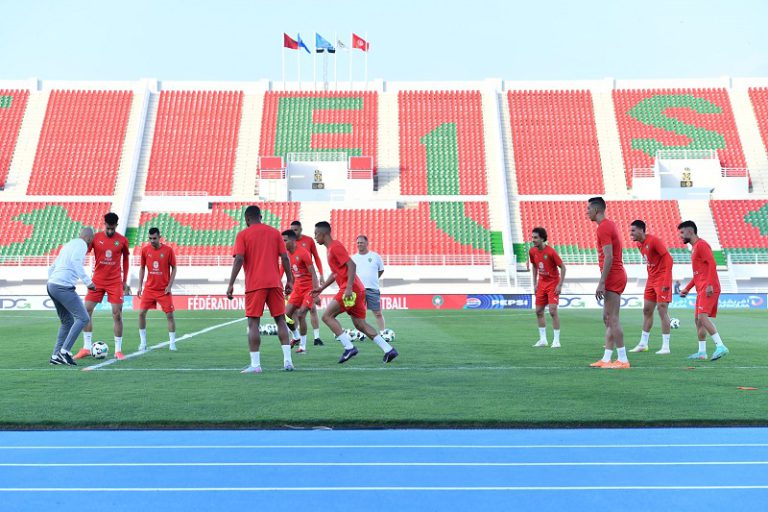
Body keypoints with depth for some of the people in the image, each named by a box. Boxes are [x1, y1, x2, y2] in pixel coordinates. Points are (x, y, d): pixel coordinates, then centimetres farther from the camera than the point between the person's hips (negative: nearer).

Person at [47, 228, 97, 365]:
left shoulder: (68, 244, 25)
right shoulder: (81, 244, -2)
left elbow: (51, 269, 27)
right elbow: (75, 260, -23)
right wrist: (87, 281, -23)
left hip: (51, 285, 9)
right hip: (64, 286, -9)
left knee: (67, 321, 15)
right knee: (83, 318, -7)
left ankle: (56, 356, 13)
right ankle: (65, 351, -12)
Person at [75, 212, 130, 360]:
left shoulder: (122, 240, -1)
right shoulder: (95, 238, -1)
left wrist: (125, 281, 10)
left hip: (115, 282, -1)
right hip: (97, 281, 1)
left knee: (117, 315, -4)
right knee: (86, 311, -1)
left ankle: (118, 350, 6)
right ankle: (86, 348, 13)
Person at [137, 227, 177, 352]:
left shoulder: (168, 250, -7)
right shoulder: (145, 250, 0)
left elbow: (174, 268, -1)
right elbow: (142, 268, 9)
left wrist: (169, 285, -8)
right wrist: (140, 286, 3)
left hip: (164, 289, -2)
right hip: (149, 289, 3)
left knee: (169, 315, -2)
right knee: (141, 313, -2)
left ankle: (172, 343, 9)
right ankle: (143, 342, 12)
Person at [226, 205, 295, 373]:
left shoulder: (243, 235, 3)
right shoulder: (275, 232, 11)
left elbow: (238, 260, -8)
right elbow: (284, 258, 5)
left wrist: (231, 284, -7)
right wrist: (289, 280, 11)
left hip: (254, 285, -2)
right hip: (274, 283, 3)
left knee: (253, 323, 1)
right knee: (280, 320, 9)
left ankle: (255, 364, -2)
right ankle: (287, 360, 3)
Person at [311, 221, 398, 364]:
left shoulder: (335, 246, -9)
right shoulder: (331, 248, 21)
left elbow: (351, 265, -19)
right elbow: (335, 273, 29)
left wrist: (349, 288, -25)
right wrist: (321, 288, 27)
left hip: (351, 289, -10)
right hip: (356, 290, 10)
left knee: (327, 316, -7)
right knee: (360, 325, 9)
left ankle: (349, 347, -9)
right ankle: (389, 350, 6)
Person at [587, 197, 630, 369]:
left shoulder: (603, 228, -13)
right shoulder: (609, 224, 18)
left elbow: (609, 258, -21)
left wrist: (601, 283, -21)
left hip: (612, 278, -10)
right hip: (617, 276, 10)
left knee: (612, 319, -7)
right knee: (607, 319, 11)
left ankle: (622, 359, -2)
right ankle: (606, 359, 16)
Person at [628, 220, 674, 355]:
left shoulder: (654, 241, -16)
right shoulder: (639, 244, 9)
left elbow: (668, 259, -19)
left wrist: (666, 281, -23)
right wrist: (650, 278, 12)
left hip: (662, 279, -9)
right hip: (651, 280, 9)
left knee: (662, 310, -8)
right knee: (647, 310, 10)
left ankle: (666, 347, -1)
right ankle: (643, 344, 18)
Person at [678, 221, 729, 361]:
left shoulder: (701, 244, -7)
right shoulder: (695, 247, 22)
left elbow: (712, 264, -18)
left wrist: (709, 285, -25)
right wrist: (687, 288, 25)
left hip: (708, 289, -10)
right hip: (701, 290, 10)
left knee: (702, 316, -19)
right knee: (698, 320, 10)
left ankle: (720, 346, -18)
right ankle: (702, 352, 14)